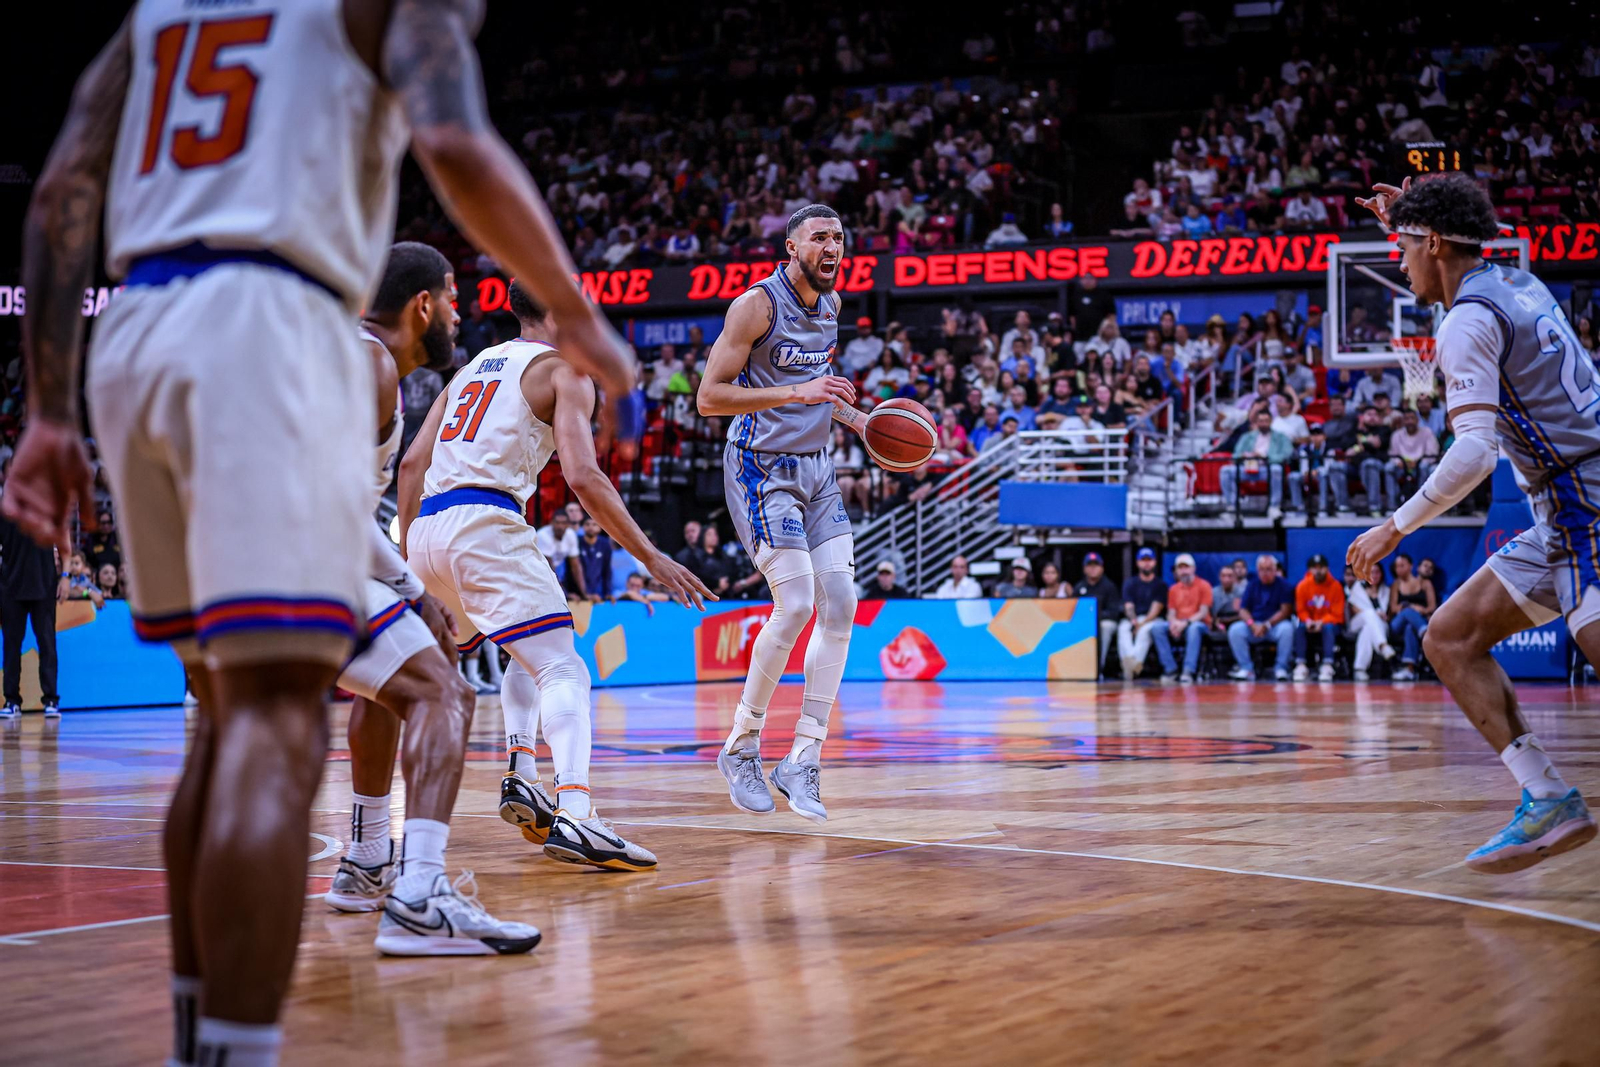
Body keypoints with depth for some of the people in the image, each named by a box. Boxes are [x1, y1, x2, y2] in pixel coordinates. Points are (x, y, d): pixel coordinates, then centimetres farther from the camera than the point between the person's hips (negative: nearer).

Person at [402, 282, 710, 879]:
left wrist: (408, 560, 26)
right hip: (486, 523, -8)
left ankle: (521, 780, 12)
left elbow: (412, 464, 21)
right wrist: (652, 558, -7)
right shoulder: (563, 370, 4)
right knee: (563, 671, -11)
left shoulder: (473, 368, 27)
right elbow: (583, 477, -10)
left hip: (427, 529, 8)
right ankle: (573, 818, -31)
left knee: (528, 653, 27)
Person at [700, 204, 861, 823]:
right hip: (762, 468, -8)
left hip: (815, 468, 8)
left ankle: (803, 762, 1)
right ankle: (741, 748, 1)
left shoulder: (831, 304, 10)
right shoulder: (758, 304, -14)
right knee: (796, 604, -17)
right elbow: (709, 398, -19)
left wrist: (854, 418, 11)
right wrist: (797, 393, -27)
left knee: (840, 604, -4)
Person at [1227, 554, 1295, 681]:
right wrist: (1252, 624, -17)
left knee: (1287, 628, -36)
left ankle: (1280, 668, -22)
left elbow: (1286, 611, -9)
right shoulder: (1252, 586, 10)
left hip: (1276, 624, -2)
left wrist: (1266, 625, -19)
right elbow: (1243, 610, 4)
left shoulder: (1283, 586, 1)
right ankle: (1246, 669, -20)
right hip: (1254, 626, 3)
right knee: (1235, 630, -25)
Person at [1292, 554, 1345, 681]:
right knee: (1300, 628, -29)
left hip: (1329, 624, -2)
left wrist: (1322, 622, -23)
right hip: (1311, 624, 2)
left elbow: (1337, 614, -9)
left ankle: (1327, 665, -43)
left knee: (1328, 628, -35)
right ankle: (1300, 665, -36)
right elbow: (1301, 610, 1)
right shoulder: (1303, 586, -5)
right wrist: (1308, 621, -20)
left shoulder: (1335, 586, -10)